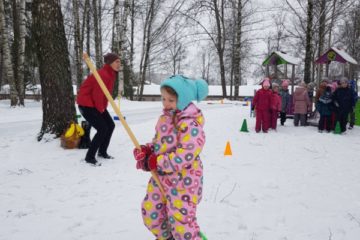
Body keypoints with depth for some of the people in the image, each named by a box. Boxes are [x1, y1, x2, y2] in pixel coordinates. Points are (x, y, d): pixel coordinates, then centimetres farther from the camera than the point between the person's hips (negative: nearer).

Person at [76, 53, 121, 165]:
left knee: (110, 125, 11)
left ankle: (102, 152, 25)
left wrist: (103, 107, 8)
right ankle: (89, 157, -1)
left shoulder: (111, 74, 6)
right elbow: (97, 94, -25)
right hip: (86, 104, -10)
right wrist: (100, 109, -11)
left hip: (96, 104, 10)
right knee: (102, 129, -14)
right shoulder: (103, 75, -26)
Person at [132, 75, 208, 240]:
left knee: (181, 220, -6)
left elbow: (185, 154, -29)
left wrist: (156, 163, -27)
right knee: (150, 211, 19)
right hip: (161, 175, 9)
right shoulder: (165, 117, 6)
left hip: (183, 179, -9)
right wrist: (146, 150, -6)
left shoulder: (190, 123, -23)